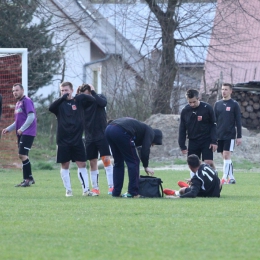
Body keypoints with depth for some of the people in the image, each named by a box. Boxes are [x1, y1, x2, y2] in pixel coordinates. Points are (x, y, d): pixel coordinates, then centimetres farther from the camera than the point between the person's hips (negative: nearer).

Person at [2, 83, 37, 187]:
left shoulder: (26, 101, -9)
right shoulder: (18, 103, 18)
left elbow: (31, 117, -18)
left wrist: (22, 129, -19)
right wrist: (8, 129, 14)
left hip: (27, 133, -9)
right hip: (21, 133, 9)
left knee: (22, 155, -14)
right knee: (23, 156, 9)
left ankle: (28, 179, -10)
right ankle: (29, 179, 15)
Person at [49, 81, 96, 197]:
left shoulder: (78, 101, 6)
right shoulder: (60, 104, 3)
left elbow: (92, 100, -6)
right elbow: (51, 108, -18)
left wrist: (82, 95, -21)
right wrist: (62, 98, -29)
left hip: (77, 139, 0)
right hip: (63, 140, 0)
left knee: (82, 164, 0)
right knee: (65, 165, 2)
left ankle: (86, 189, 4)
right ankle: (68, 190, 10)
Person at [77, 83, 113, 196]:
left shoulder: (99, 97, -2)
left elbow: (103, 103, -24)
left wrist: (93, 92, -20)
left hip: (102, 135, -3)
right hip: (89, 138, 3)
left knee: (106, 159, -12)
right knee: (92, 163, 5)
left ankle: (111, 186, -11)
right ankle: (95, 188, 12)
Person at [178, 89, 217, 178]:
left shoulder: (207, 108, -9)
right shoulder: (185, 111, 0)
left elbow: (213, 125, -4)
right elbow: (182, 130, 7)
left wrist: (214, 141, -10)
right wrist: (182, 146, 4)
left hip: (206, 141, -3)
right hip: (193, 142, 3)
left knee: (209, 163, -11)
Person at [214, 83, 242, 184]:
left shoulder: (234, 104, -1)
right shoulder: (217, 104, 10)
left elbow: (238, 122, 0)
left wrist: (239, 137, -4)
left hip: (230, 135, -4)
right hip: (219, 136, 4)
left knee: (226, 156, -11)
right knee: (225, 157, 6)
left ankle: (225, 178, -13)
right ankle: (231, 178, 12)